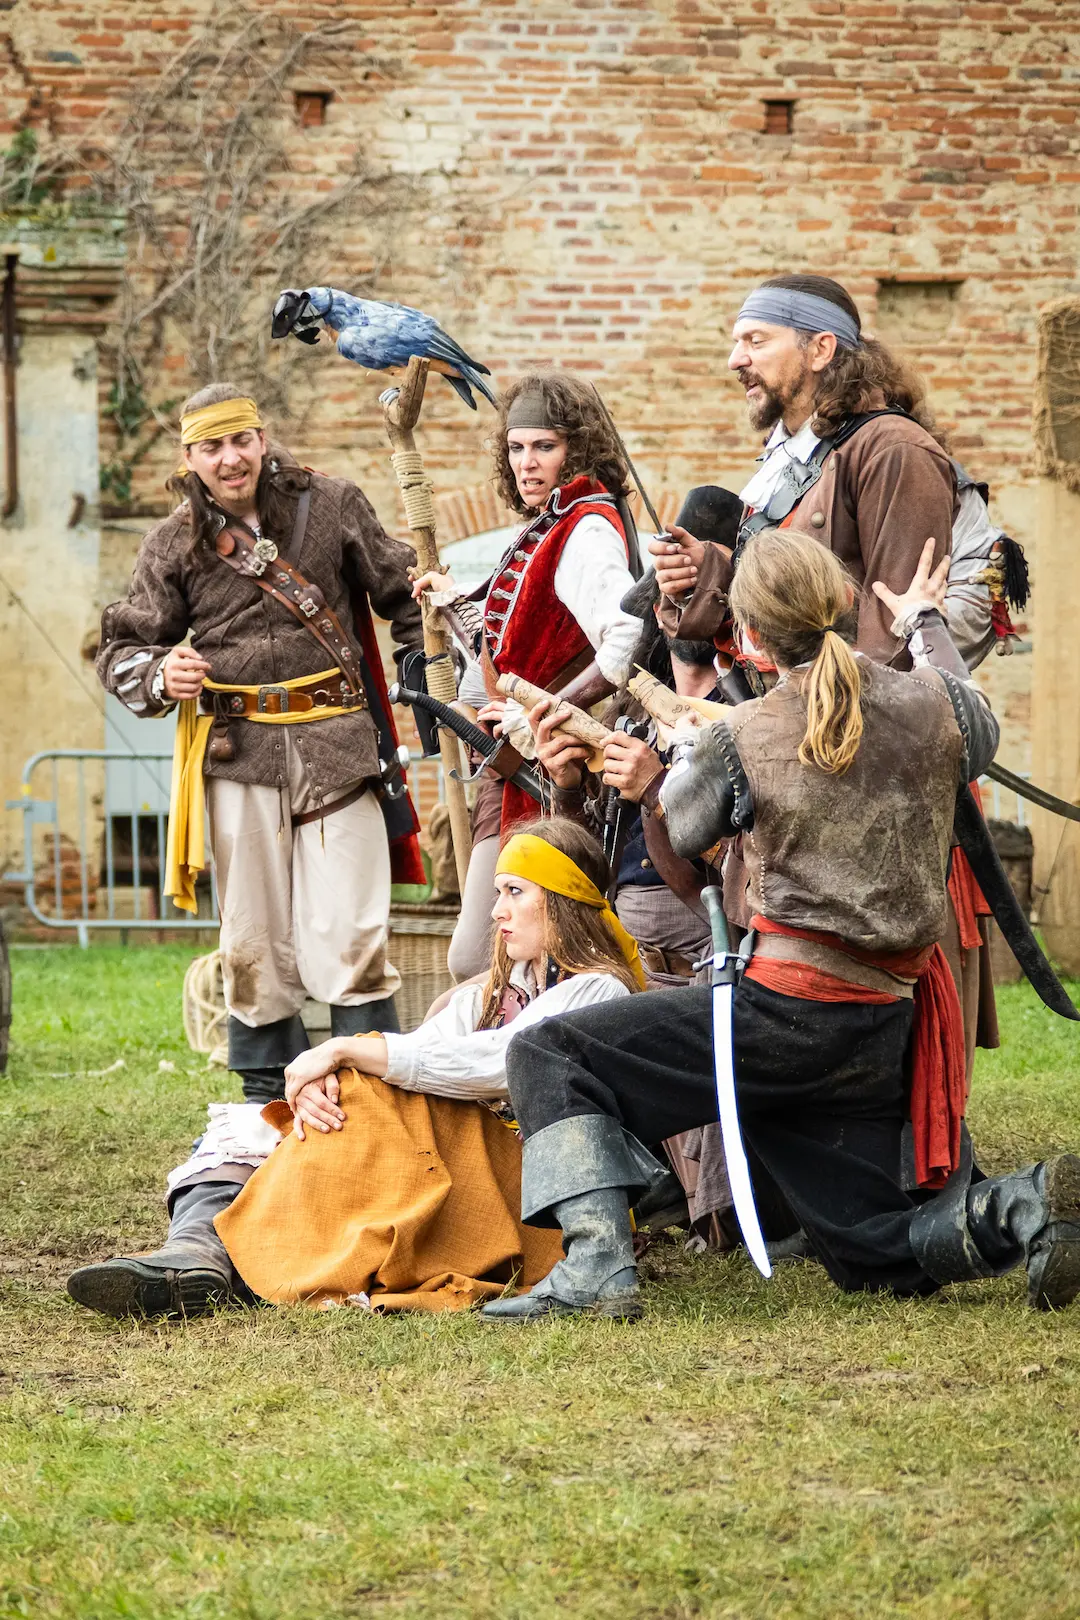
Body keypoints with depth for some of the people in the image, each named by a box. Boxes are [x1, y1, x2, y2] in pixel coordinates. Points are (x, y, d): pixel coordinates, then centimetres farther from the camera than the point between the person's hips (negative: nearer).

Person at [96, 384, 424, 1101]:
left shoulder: (331, 505, 5)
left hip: (336, 745, -1)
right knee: (255, 937, 5)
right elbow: (123, 647, 14)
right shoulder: (175, 544, 7)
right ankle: (269, 1095, 17)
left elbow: (400, 595, 15)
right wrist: (159, 675, -8)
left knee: (350, 933, -8)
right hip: (237, 752, 2)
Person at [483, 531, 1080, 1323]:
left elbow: (677, 834, 9)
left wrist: (687, 745, 29)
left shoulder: (741, 738, -10)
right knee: (874, 1256, 18)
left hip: (789, 1011, -5)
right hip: (884, 1035, 6)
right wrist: (925, 622, 45)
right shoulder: (934, 703, 2)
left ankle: (598, 1258, -15)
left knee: (548, 1058, 3)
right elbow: (982, 735, 28)